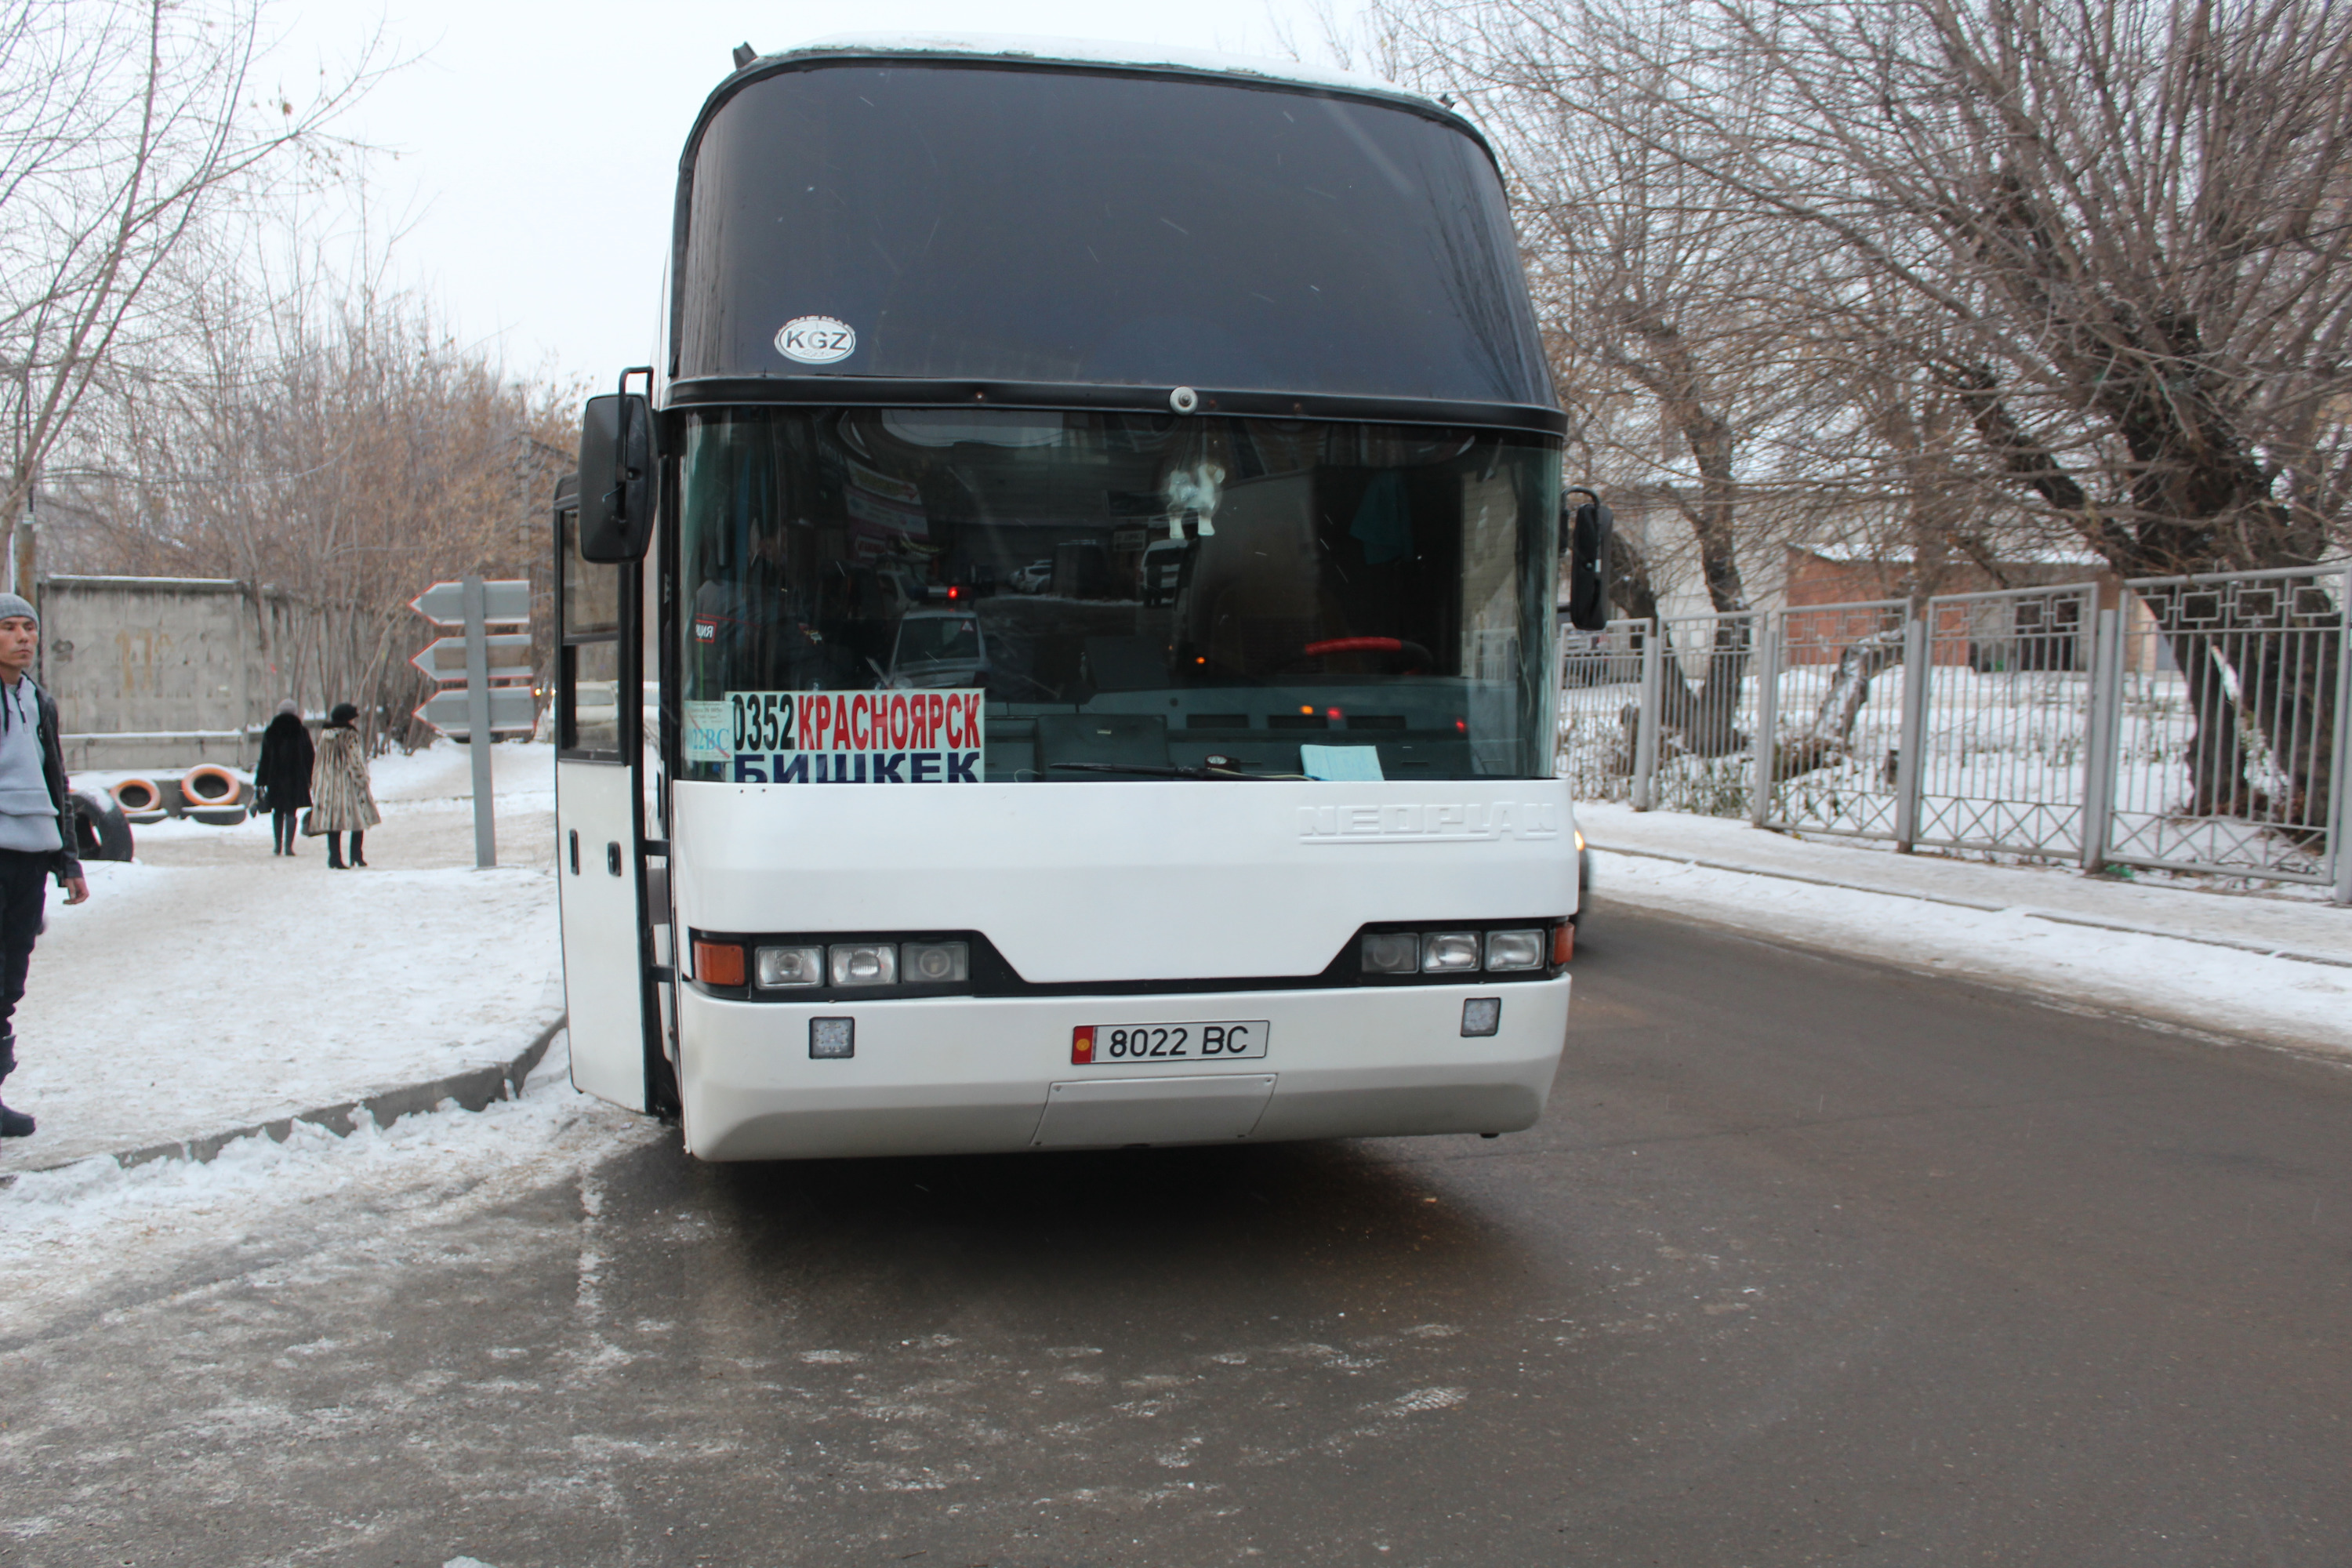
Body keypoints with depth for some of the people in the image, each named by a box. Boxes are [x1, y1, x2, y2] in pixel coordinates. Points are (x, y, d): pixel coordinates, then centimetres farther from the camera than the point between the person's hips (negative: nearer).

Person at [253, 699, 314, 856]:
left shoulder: (270, 733, 2)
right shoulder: (302, 732, -1)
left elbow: (264, 759, 3)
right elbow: (310, 757, 1)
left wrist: (261, 782, 7)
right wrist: (309, 780, 9)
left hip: (275, 779, 1)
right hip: (296, 779, -1)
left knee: (277, 812, 12)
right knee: (292, 811, 0)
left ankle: (277, 845, 10)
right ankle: (288, 846, -7)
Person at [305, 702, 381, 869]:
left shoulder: (324, 735, 8)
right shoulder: (350, 736, -10)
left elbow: (319, 762, 11)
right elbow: (356, 761, -12)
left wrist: (316, 785, 16)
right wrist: (363, 779, -4)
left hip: (328, 785, 5)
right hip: (349, 784, -5)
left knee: (332, 821, 4)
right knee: (359, 818, 7)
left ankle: (335, 858, -1)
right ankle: (356, 856, 5)